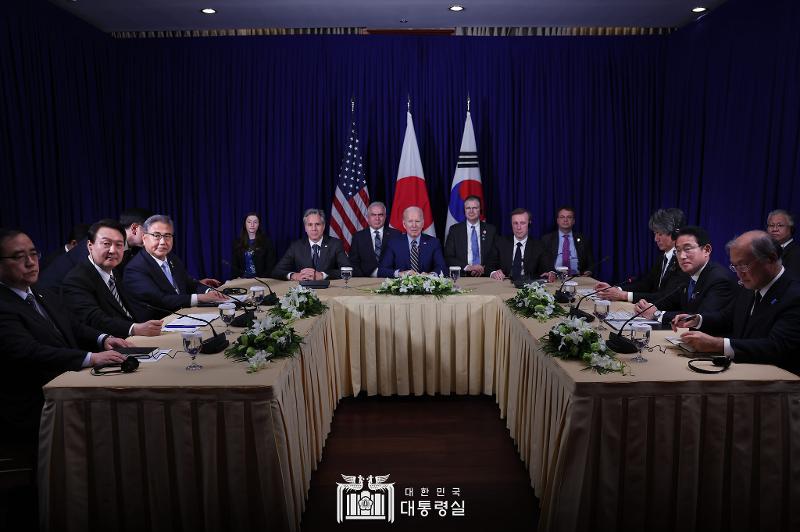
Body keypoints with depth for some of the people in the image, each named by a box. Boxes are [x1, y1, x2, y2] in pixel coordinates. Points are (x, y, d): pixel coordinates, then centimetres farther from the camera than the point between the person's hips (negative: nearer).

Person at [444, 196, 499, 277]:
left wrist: (484, 269, -11)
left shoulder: (491, 230, 9)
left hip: (484, 276, 1)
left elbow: (495, 257, 8)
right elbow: (448, 257, 2)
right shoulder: (455, 230, 7)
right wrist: (467, 267, -12)